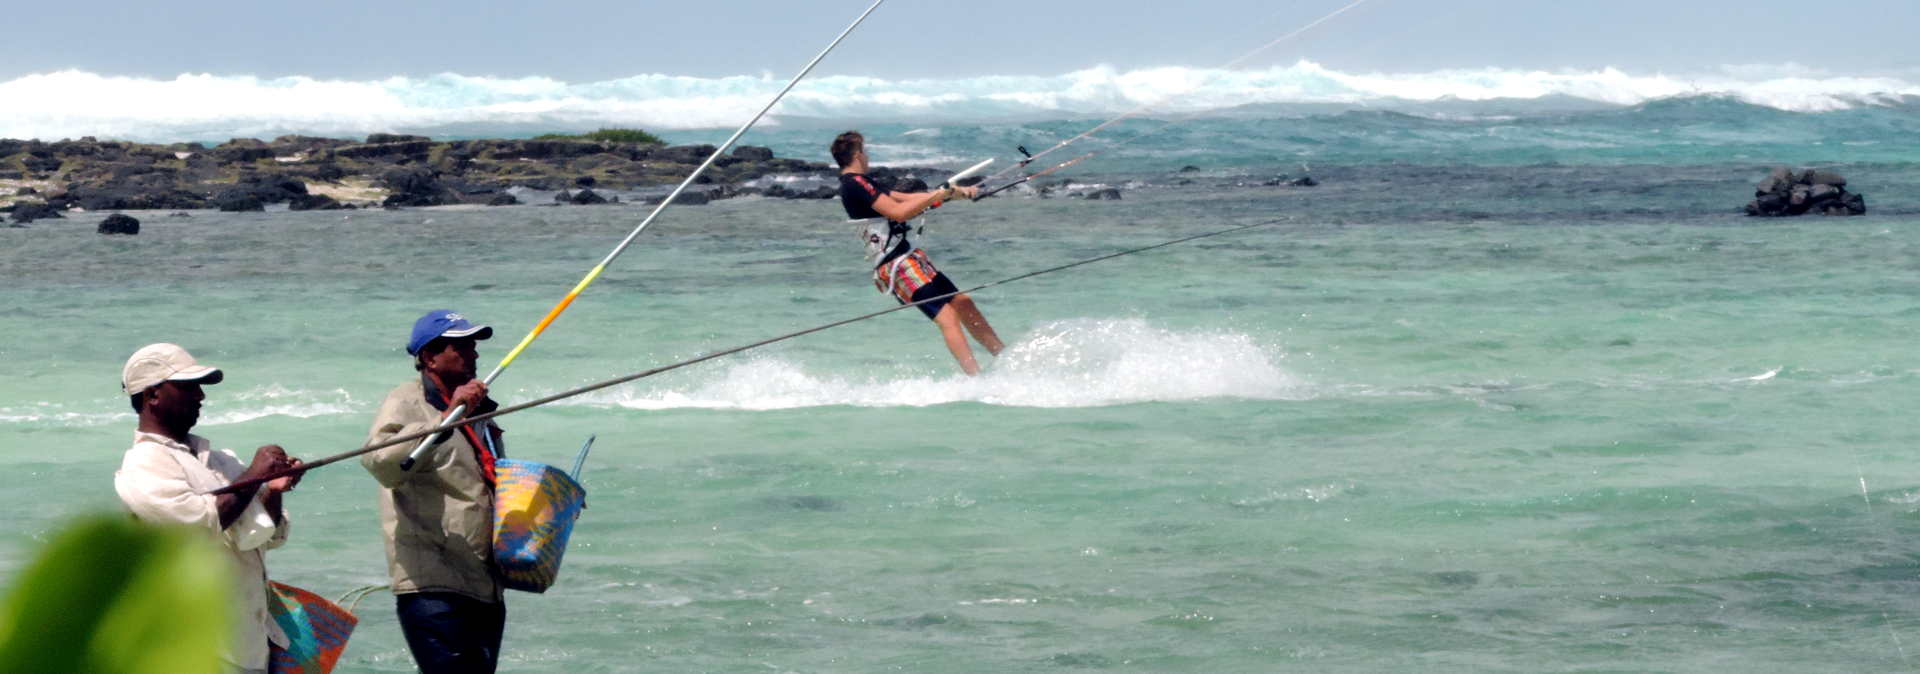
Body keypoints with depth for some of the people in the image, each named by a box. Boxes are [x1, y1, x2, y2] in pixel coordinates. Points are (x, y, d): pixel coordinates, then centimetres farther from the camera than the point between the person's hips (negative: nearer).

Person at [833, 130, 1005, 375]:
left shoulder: (861, 184, 18)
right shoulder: (855, 184, -14)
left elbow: (907, 199, 19)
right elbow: (899, 212, -22)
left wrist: (953, 193, 13)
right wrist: (937, 195, -13)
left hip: (909, 257, 10)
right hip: (896, 265, -10)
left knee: (963, 304, 12)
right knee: (947, 317, -19)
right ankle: (977, 380, -27)